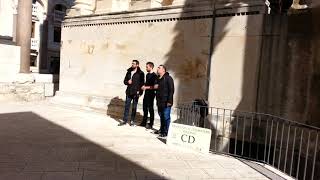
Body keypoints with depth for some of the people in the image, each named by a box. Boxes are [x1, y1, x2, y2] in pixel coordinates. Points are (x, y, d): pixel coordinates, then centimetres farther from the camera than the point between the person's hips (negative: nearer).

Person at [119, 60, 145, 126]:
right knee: (126, 106, 7)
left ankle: (132, 121, 16)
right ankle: (125, 120, 15)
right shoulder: (129, 72, 10)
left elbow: (142, 83, -5)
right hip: (128, 92, 4)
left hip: (136, 93, -4)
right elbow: (125, 81, 16)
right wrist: (127, 82, -7)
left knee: (134, 107, 5)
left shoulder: (140, 73, -5)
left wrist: (140, 92, -12)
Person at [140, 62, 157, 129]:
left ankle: (151, 124, 8)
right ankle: (144, 122, 24)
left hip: (151, 94, -8)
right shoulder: (147, 75, 14)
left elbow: (154, 86, -17)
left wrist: (146, 87, -17)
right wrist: (144, 86, 6)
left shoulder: (154, 75, -12)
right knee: (145, 108, 13)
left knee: (150, 109, 0)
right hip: (146, 94, 8)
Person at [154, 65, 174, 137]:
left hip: (166, 102, -8)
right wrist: (155, 87, 11)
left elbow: (171, 90, -15)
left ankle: (166, 132, 4)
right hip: (159, 101, 8)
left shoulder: (168, 78, -10)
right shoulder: (158, 79, 16)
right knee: (161, 116, 16)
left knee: (166, 117, -3)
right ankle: (161, 129, 28)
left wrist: (169, 101, -19)